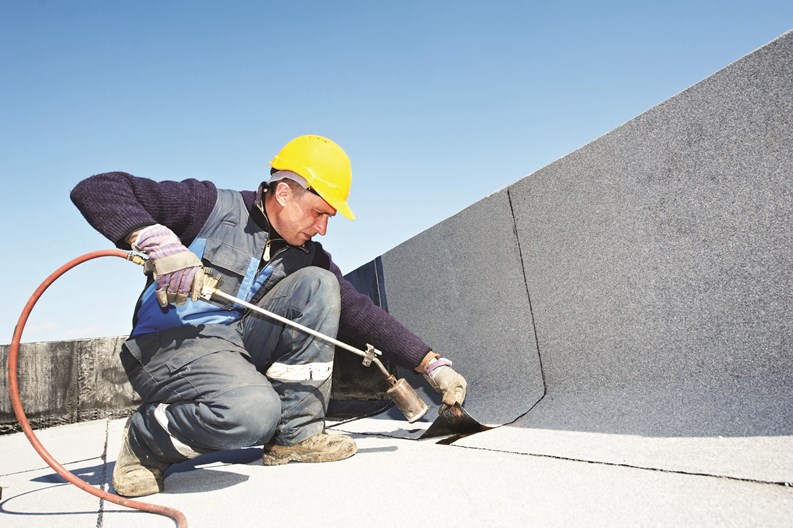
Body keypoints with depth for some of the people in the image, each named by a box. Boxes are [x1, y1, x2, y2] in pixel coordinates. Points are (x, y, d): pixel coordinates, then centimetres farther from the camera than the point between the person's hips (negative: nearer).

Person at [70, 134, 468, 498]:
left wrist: (433, 365, 0)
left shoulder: (307, 256, 7)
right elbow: (96, 190, -10)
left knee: (318, 284, -10)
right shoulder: (211, 206, -7)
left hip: (242, 347, 6)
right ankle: (143, 443, -3)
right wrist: (157, 240, -28)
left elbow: (360, 312, 5)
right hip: (172, 344, -6)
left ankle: (296, 434, -7)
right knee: (253, 410, -36)